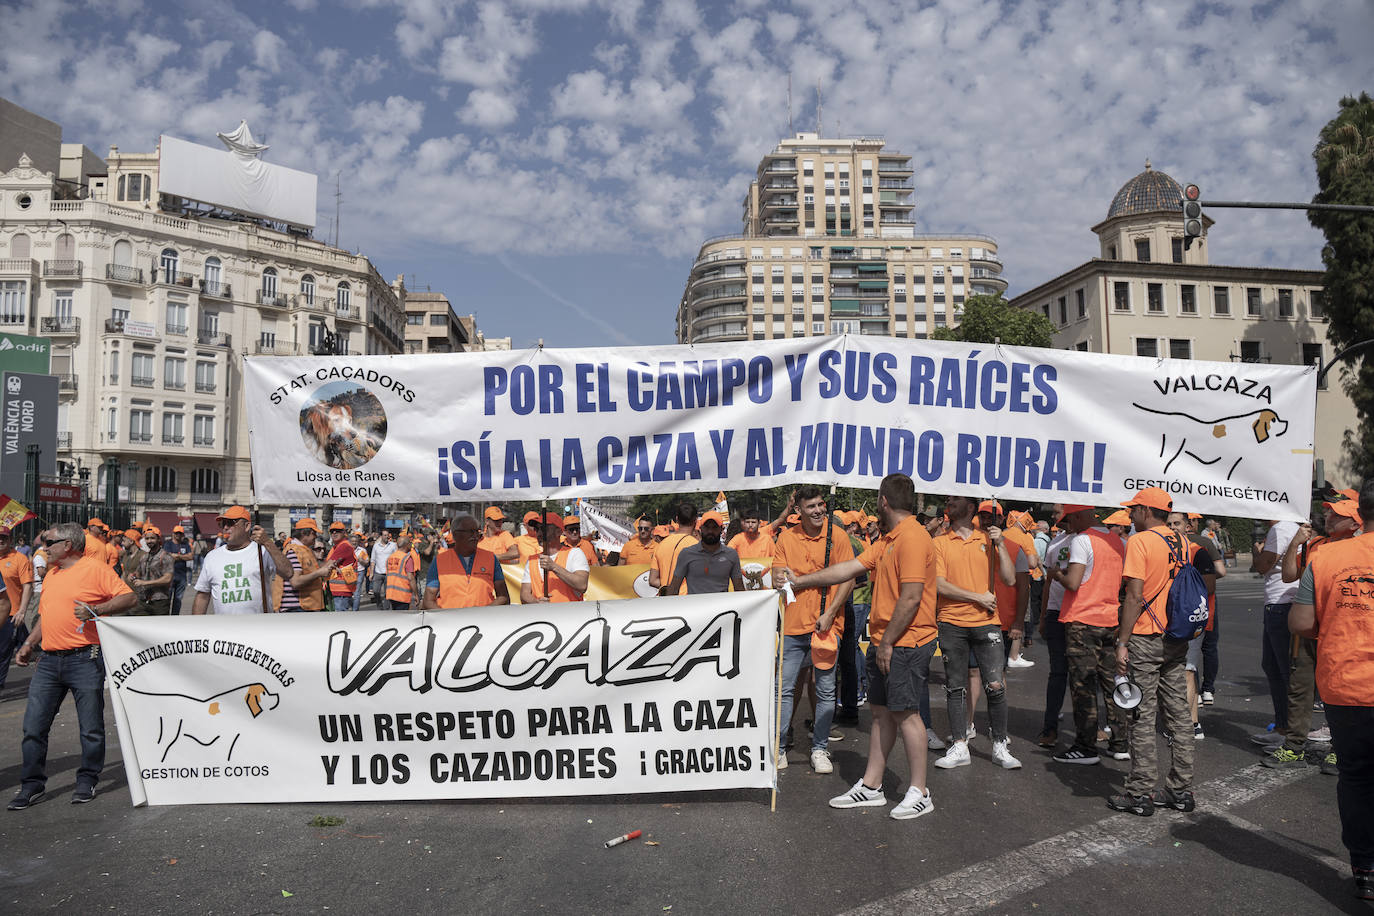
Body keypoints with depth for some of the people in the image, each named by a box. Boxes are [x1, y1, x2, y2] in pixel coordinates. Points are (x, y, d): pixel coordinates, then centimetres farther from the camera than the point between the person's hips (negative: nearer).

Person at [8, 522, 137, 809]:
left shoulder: (95, 568, -5)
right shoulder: (51, 574, 19)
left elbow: (128, 597, -11)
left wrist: (95, 610, -22)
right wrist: (29, 643, 20)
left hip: (84, 659, -7)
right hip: (49, 660, 7)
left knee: (91, 728, 2)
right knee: (34, 725, 5)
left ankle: (87, 782, 15)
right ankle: (32, 785, 17)